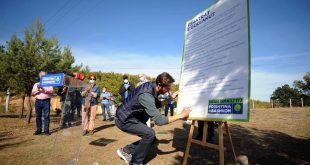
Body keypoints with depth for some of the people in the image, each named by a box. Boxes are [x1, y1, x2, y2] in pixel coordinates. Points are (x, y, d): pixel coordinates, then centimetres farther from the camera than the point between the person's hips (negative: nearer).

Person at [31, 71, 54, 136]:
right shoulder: (36, 84, 20)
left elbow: (51, 91, -4)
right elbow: (32, 93, 12)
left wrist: (44, 89, -17)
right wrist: (37, 90, -6)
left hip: (46, 101, -3)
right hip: (38, 101, 3)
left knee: (46, 116, -5)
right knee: (38, 116, 3)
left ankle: (46, 130, -1)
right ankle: (38, 130, 11)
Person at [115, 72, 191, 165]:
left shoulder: (151, 86, -8)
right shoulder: (146, 95, -34)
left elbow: (157, 104, 10)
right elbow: (159, 120, -34)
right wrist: (181, 115, -29)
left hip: (130, 117, 9)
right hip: (124, 120, -9)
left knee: (150, 138, 6)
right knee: (150, 134, -20)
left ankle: (125, 150, 20)